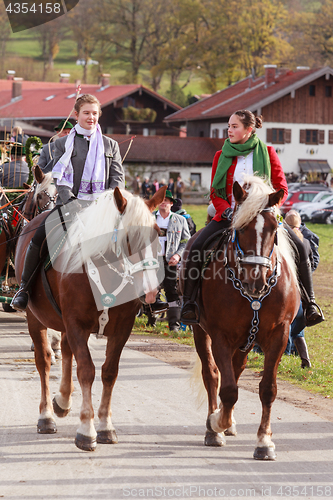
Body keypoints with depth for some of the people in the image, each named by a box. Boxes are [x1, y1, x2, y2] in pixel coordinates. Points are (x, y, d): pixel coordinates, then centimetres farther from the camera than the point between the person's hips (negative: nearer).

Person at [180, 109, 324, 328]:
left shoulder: (267, 153, 2)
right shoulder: (222, 156, 6)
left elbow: (281, 188, 3)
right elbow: (215, 193, 9)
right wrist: (227, 211, -12)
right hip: (229, 215, 1)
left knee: (299, 247, -19)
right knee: (196, 247, -23)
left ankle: (310, 302, -6)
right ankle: (189, 303, -14)